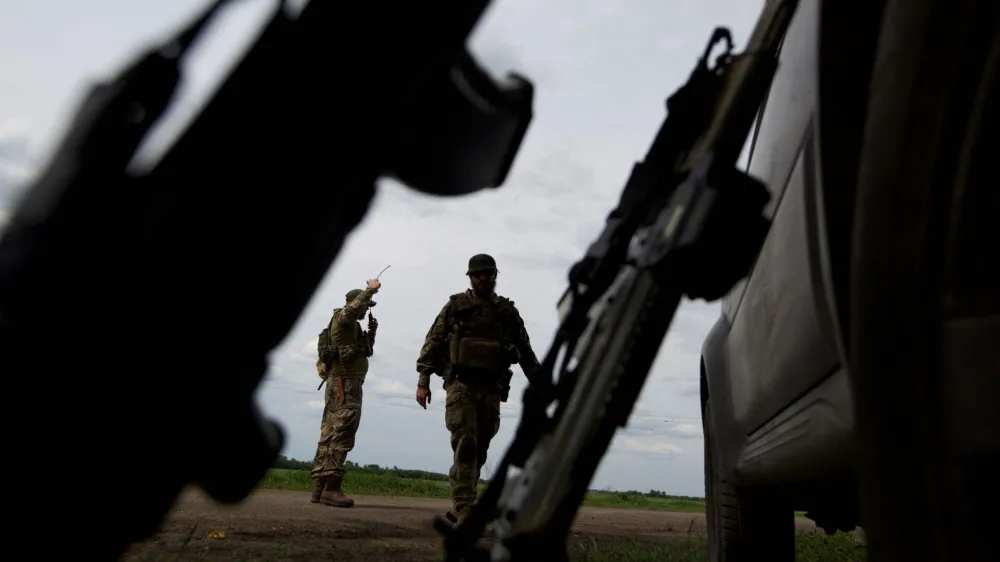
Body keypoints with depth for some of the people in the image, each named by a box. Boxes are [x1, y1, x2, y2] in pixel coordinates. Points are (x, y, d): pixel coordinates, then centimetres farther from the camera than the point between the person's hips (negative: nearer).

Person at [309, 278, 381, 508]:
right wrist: (371, 288, -16)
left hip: (343, 383, 10)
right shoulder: (342, 318, -4)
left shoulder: (350, 326, 24)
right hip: (344, 383, -10)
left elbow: (364, 351, 30)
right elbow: (353, 306, -27)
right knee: (342, 434, -16)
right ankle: (331, 487, -20)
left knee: (330, 434, 6)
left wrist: (371, 332, 18)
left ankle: (320, 487, 8)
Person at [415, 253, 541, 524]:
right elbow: (433, 343, 3)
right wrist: (423, 381, -5)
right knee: (465, 446, -13)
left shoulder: (508, 311, 11)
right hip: (461, 384, -3)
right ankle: (465, 511, -12)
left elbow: (525, 351, 14)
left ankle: (458, 509, 19)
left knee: (479, 450, 7)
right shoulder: (456, 306, 4)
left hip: (491, 389, 3)